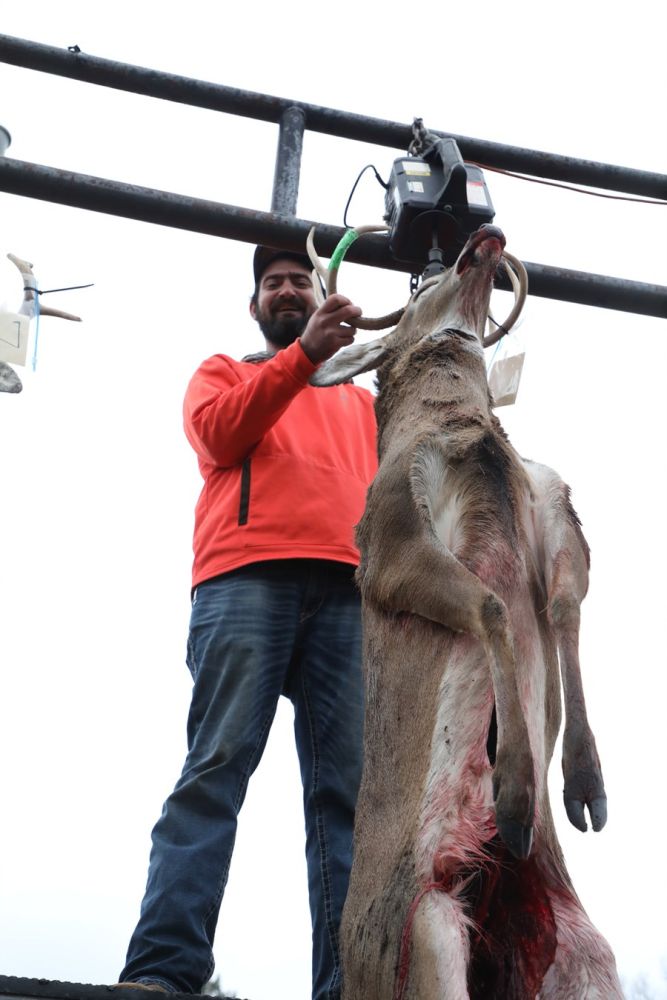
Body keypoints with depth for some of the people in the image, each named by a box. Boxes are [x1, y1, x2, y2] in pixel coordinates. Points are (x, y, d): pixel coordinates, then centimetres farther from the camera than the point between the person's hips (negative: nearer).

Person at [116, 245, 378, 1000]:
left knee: (348, 785, -10)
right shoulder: (224, 371, 27)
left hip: (347, 589, 3)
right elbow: (217, 430, 4)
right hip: (245, 577, -3)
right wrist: (302, 354, -6)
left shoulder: (359, 400, 35)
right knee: (218, 765, -17)